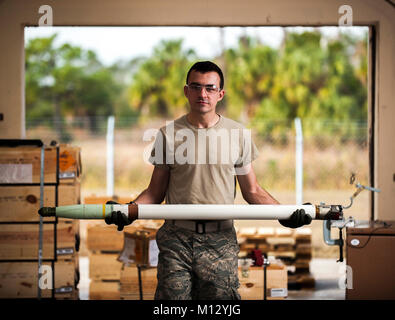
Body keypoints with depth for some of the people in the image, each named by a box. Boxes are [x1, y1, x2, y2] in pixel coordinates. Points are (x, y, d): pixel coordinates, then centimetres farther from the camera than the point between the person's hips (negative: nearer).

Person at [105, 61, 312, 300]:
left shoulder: (238, 134, 6)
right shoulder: (169, 134, 4)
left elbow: (252, 191, 9)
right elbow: (156, 191, 7)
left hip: (221, 242, 0)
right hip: (177, 238, 0)